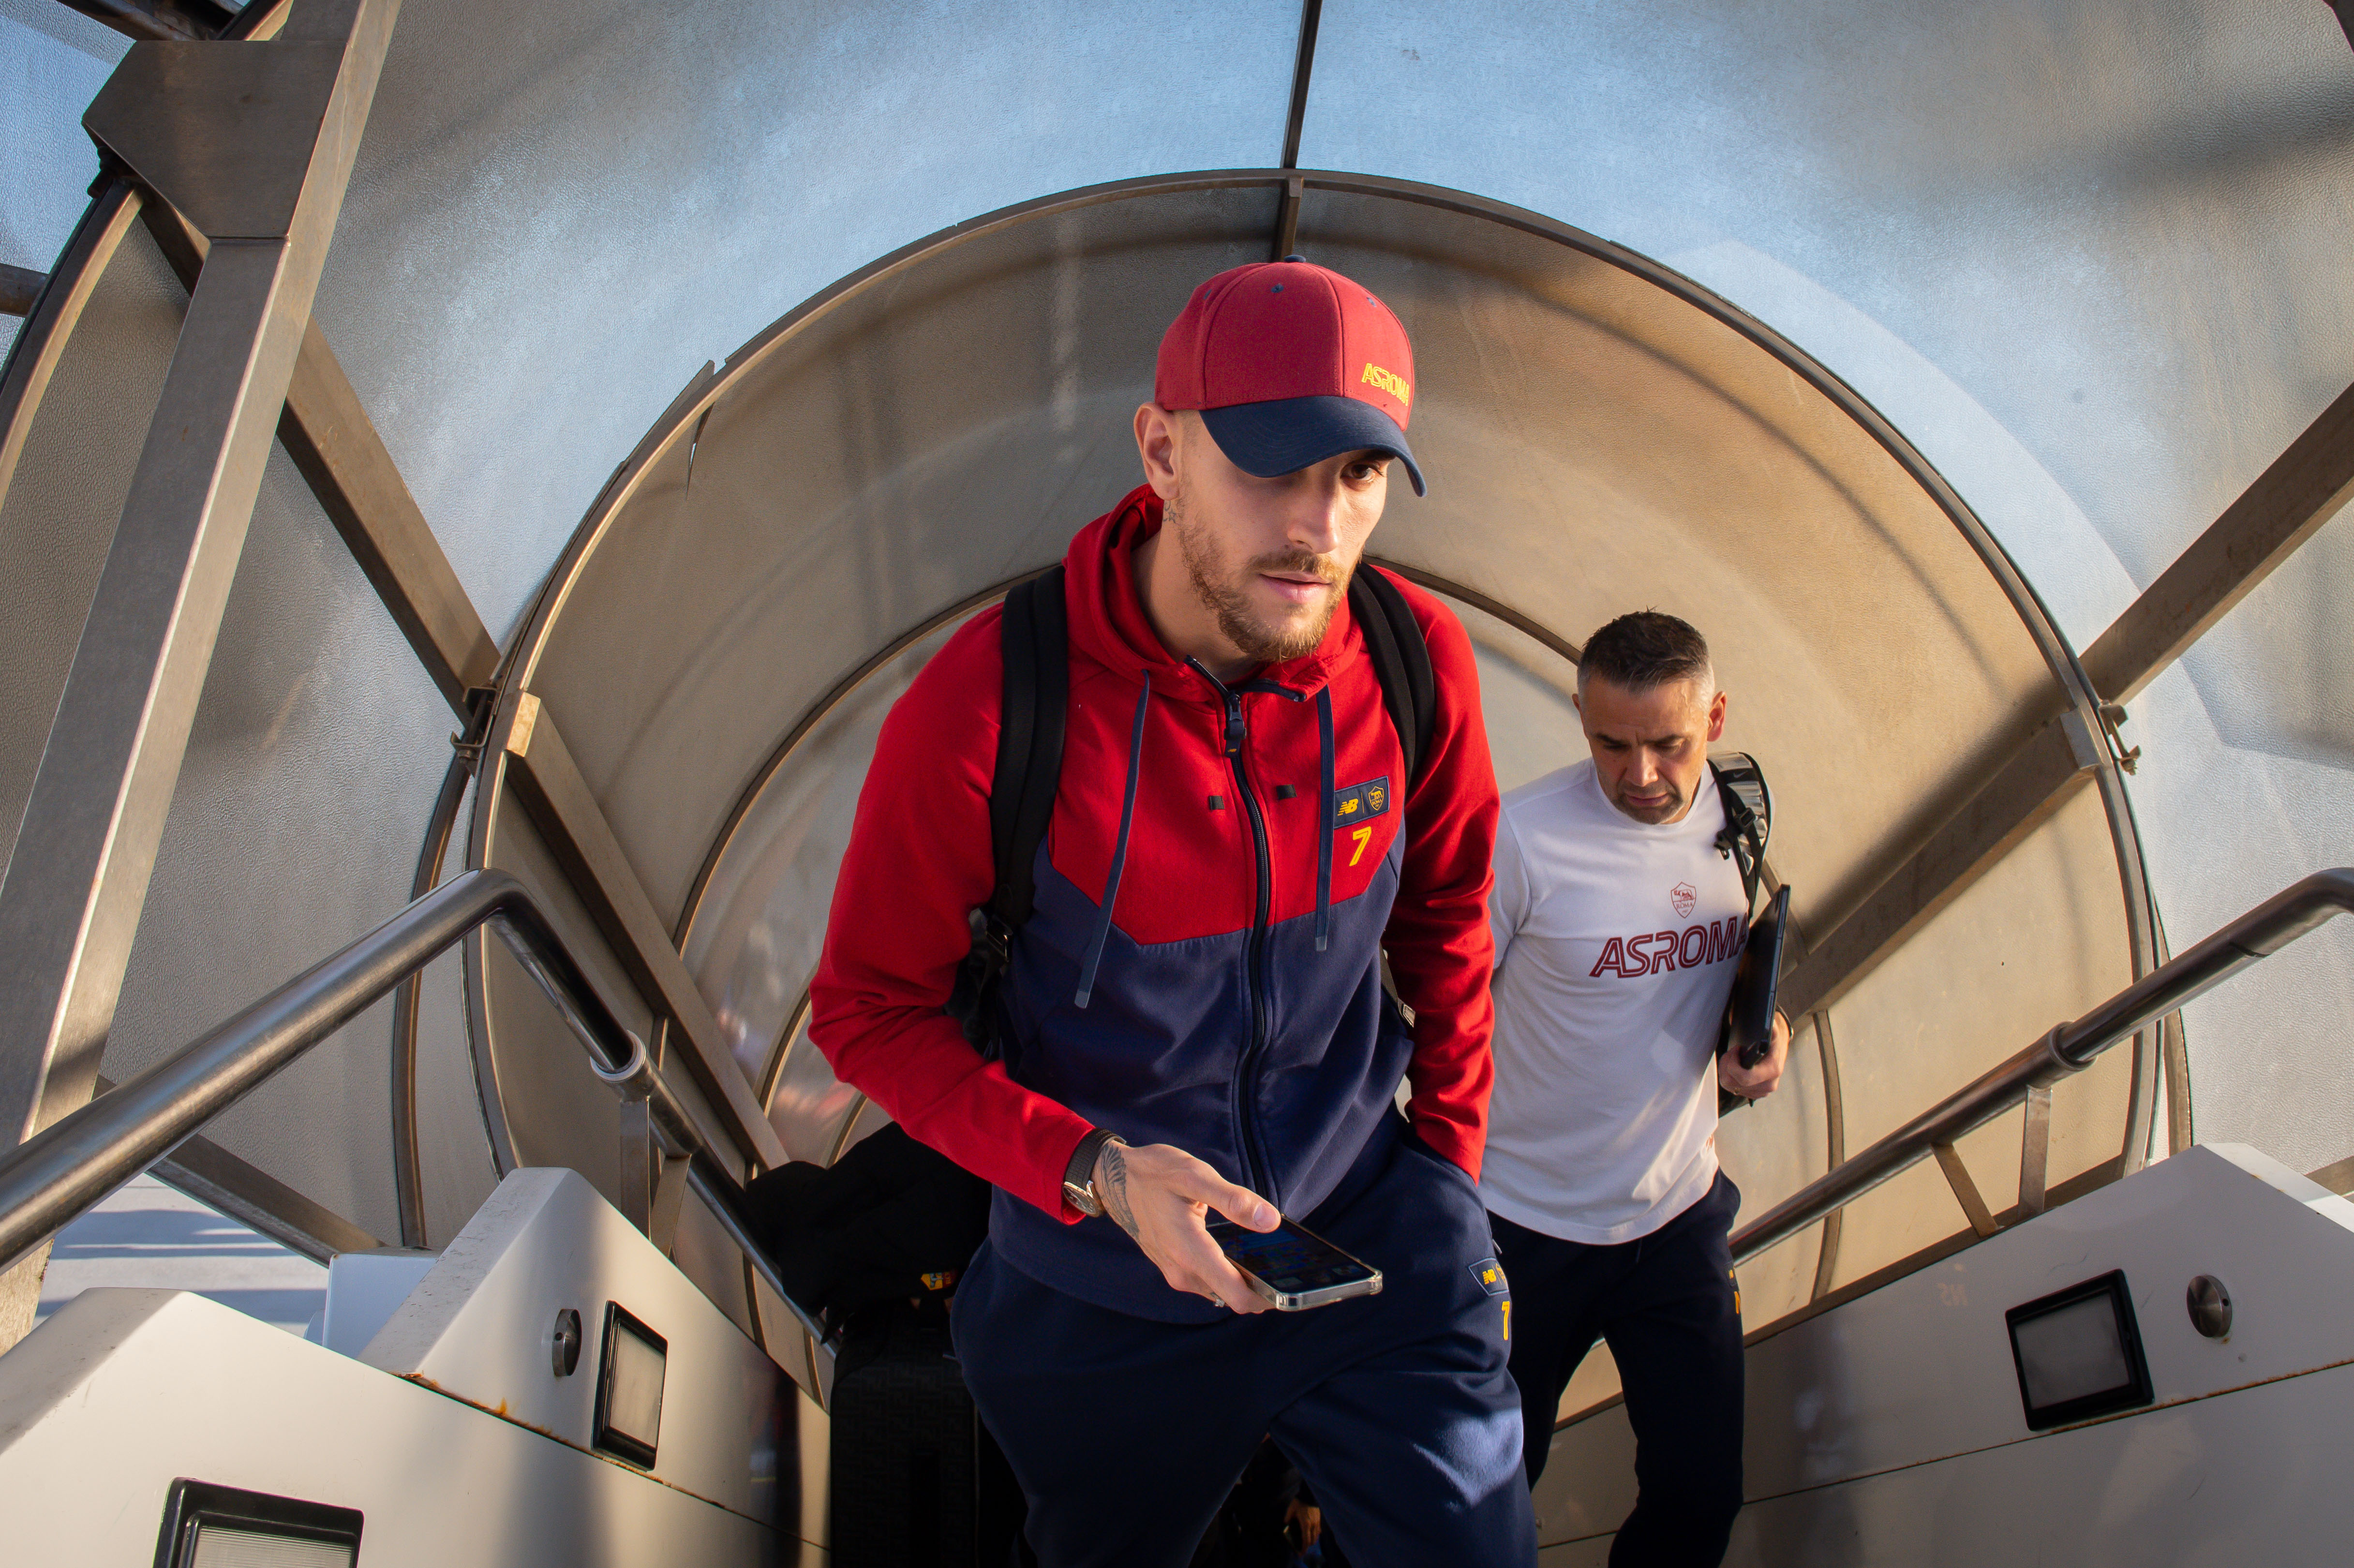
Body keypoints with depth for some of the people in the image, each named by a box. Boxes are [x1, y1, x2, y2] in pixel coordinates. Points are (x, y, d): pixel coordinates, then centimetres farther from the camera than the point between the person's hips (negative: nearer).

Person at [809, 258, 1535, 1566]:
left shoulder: (1419, 661, -14)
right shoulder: (988, 709, -25)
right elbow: (871, 1013, -13)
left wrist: (1451, 1163, 8)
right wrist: (1098, 1175, -24)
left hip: (1370, 1224, 2)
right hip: (1104, 1289, -1)